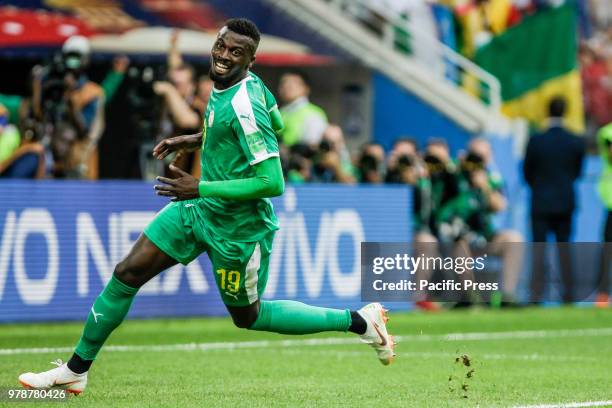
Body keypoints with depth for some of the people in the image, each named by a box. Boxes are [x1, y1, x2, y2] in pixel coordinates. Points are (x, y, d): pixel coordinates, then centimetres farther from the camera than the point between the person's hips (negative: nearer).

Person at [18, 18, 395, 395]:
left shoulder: (243, 109, -28)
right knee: (126, 274, 4)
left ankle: (359, 321, 22)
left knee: (248, 317, 11)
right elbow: (275, 126, 18)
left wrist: (201, 188, -27)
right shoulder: (251, 82, -2)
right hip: (201, 209, 9)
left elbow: (273, 183, -30)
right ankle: (76, 370, 16)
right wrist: (195, 140, 15)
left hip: (237, 229, -9)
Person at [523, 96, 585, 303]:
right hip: (565, 201, 2)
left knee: (539, 247, 0)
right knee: (563, 246, 11)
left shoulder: (536, 141, -12)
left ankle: (536, 293, -6)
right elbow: (577, 171, 6)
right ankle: (568, 292, 12)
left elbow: (527, 172, -1)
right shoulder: (576, 142, -5)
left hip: (541, 201, -2)